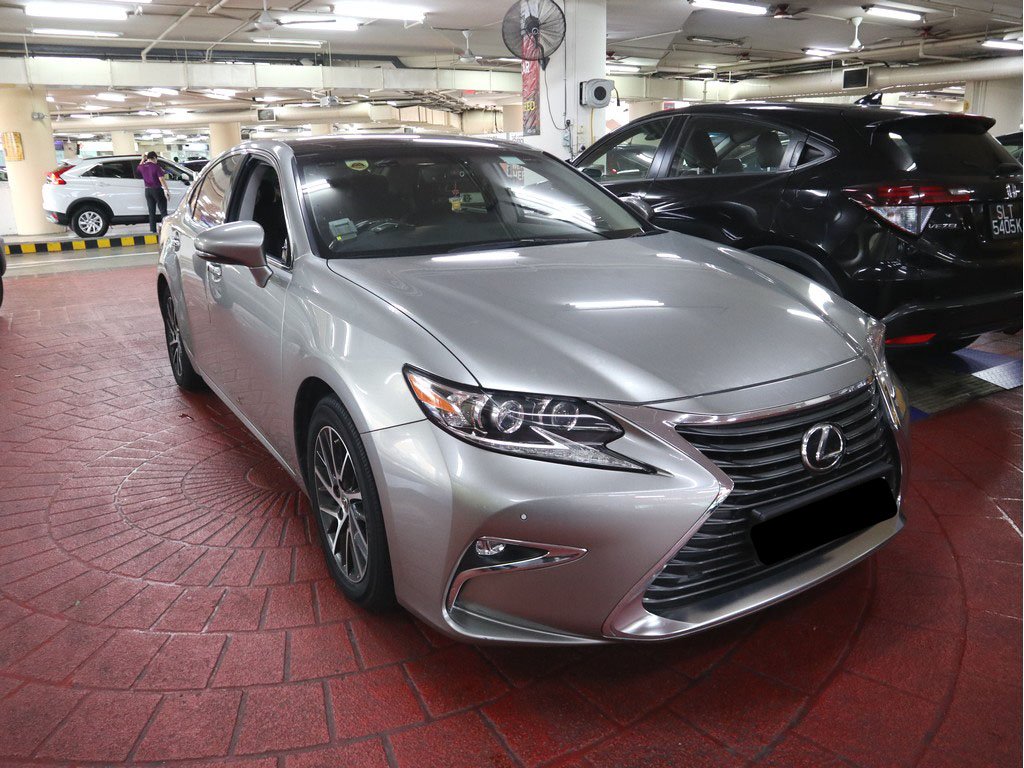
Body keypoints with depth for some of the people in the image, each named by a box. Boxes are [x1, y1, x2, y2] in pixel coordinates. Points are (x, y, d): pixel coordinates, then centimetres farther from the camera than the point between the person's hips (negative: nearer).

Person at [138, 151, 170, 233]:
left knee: (151, 212, 10)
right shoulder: (156, 166, -11)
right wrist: (166, 190, -17)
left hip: (148, 190, 6)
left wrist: (143, 159, 32)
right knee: (163, 211, -2)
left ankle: (153, 231, 9)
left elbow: (139, 167, 31)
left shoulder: (142, 167, 5)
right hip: (157, 190, -6)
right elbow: (161, 179, -17)